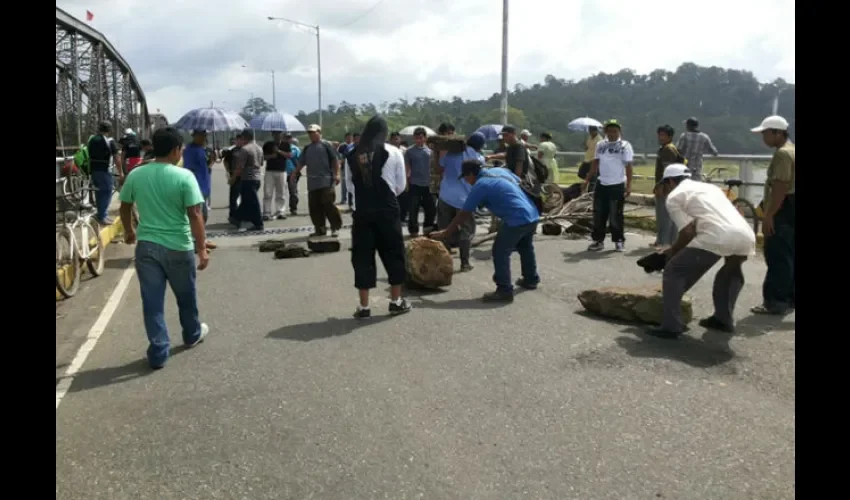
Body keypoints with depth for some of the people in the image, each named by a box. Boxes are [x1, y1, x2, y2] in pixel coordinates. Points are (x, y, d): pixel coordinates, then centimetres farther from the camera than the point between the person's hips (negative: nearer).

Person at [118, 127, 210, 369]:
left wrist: (129, 230, 30)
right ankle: (192, 334, 39)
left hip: (146, 246, 3)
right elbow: (195, 215, -17)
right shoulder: (184, 176, -13)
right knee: (186, 296, 19)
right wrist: (202, 249, -13)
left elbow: (125, 207, 12)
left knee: (152, 301, 8)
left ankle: (158, 353, 11)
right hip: (178, 247, -3)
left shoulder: (135, 175, 0)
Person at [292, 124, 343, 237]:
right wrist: (294, 172, 8)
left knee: (328, 204, -10)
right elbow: (301, 162, 20)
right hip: (312, 183, 6)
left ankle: (335, 227, -1)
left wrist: (336, 174, -12)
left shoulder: (326, 145, -1)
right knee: (314, 206, 5)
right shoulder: (307, 148, 17)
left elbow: (335, 160, -5)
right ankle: (320, 229, 14)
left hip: (326, 181, -6)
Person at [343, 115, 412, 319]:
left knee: (362, 257, 7)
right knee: (393, 254, 11)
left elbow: (350, 185, 9)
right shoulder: (393, 152, -3)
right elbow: (401, 185, 2)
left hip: (362, 212, 2)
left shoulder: (352, 155, 2)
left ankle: (364, 306, 9)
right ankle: (396, 301, 17)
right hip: (387, 211, -1)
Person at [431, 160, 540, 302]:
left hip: (516, 220, -9)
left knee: (500, 252, -1)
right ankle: (531, 280, 44)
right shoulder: (501, 170, 15)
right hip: (532, 215, 9)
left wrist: (445, 233, 4)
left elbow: (463, 214, -4)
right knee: (526, 248, 27)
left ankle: (504, 290, -1)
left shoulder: (480, 186, -6)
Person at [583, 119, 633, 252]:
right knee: (599, 214, 6)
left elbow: (628, 167, -8)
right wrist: (587, 180, 8)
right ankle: (598, 240, 15)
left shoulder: (625, 145, -4)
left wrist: (628, 185, -15)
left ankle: (619, 241, 11)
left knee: (616, 215, 0)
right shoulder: (600, 145, 9)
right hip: (601, 184, 5)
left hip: (618, 185, -4)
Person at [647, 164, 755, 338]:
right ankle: (723, 319, 38)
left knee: (673, 272, 8)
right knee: (731, 272, 37)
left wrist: (673, 251, 20)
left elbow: (689, 231, 2)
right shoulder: (710, 187, 36)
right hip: (746, 236, 7)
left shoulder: (674, 196, 14)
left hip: (717, 237, -7)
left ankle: (671, 326, 3)